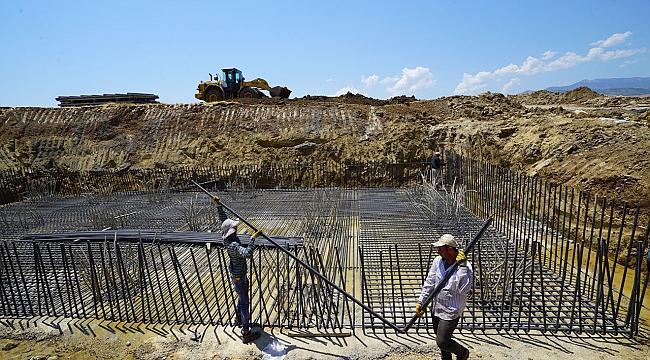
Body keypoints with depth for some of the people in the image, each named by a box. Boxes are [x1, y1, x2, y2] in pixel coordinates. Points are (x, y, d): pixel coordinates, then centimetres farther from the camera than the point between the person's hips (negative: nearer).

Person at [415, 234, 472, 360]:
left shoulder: (465, 266, -21)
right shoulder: (438, 261, -7)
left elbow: (465, 289, -34)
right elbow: (429, 282, 0)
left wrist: (462, 266, -36)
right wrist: (421, 302, -1)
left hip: (451, 311, -6)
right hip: (436, 307, 6)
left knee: (442, 342, 1)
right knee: (439, 336, 22)